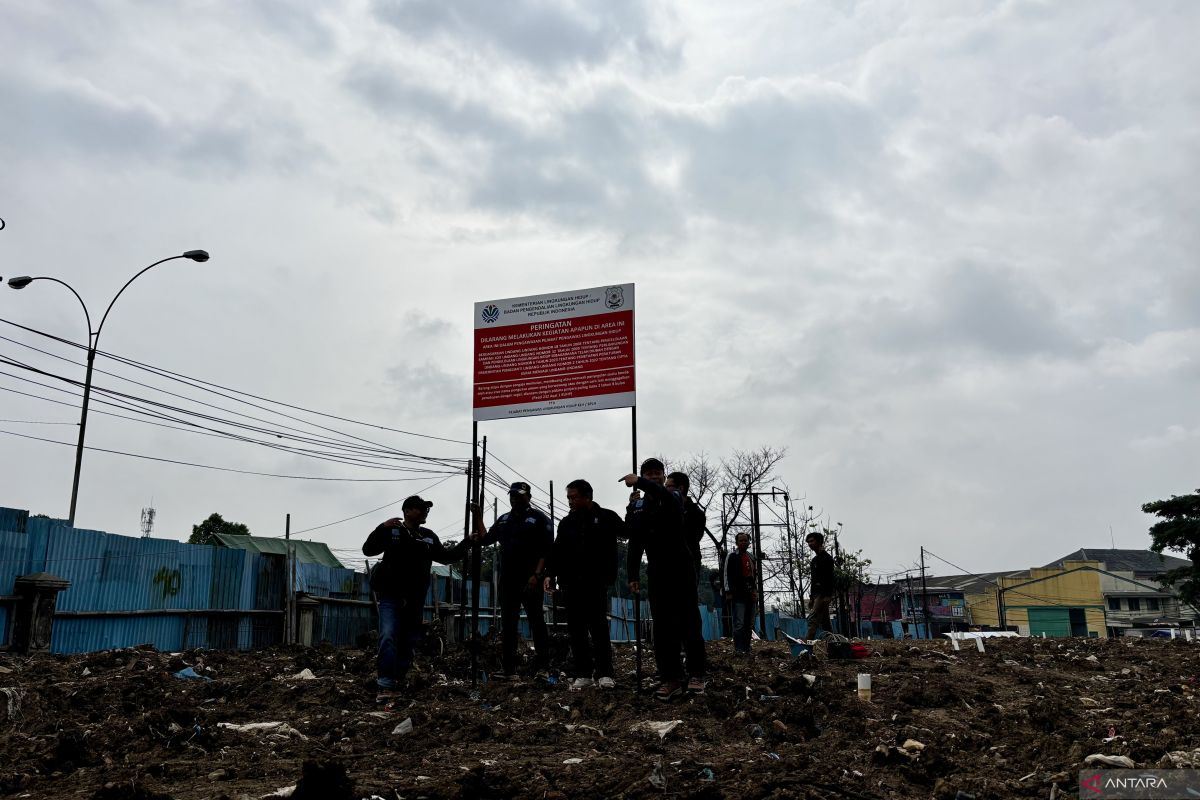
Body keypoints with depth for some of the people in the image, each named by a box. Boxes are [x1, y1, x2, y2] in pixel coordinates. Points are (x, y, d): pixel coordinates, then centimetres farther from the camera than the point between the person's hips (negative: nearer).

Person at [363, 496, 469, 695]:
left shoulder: (429, 536, 11)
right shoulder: (391, 531, -1)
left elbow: (445, 557, 18)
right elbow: (368, 550, -9)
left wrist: (466, 543, 8)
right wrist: (383, 528, -21)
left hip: (415, 599, 5)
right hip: (391, 596, -5)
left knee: (409, 640, 10)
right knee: (388, 637, -19)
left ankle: (398, 679, 24)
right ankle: (386, 685, -23)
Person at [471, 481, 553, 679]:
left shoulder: (539, 519, -1)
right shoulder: (504, 519, 18)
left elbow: (546, 550, -9)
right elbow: (485, 538, 22)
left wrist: (537, 575, -17)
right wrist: (479, 518, 14)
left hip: (530, 581, -6)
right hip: (507, 581, 6)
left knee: (537, 622, -3)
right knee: (508, 625, 6)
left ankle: (542, 667, 0)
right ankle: (509, 669, 11)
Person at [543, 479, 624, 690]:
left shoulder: (605, 517, 4)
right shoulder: (566, 523, 17)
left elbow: (627, 532, -6)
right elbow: (556, 552, 15)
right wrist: (550, 574, 4)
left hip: (596, 583, -4)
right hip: (571, 584, 4)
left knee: (598, 627, -3)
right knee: (576, 629, 3)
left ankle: (604, 673, 4)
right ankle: (583, 674, 9)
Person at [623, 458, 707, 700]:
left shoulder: (672, 498, -1)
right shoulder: (637, 506, 11)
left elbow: (664, 497, -29)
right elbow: (635, 543, 12)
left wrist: (639, 482, -37)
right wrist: (633, 575, 6)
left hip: (681, 569, -4)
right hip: (657, 573, 4)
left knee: (689, 623, -3)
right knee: (662, 626, 1)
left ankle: (696, 674, 5)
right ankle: (671, 678, 3)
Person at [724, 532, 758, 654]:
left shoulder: (751, 557, 18)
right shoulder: (732, 557, -1)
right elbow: (727, 575, -5)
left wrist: (756, 590, 15)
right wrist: (728, 592, -10)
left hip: (750, 595, 7)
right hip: (738, 595, -7)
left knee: (749, 624, 8)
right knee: (739, 623, -12)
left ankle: (747, 649, 14)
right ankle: (738, 650, -12)